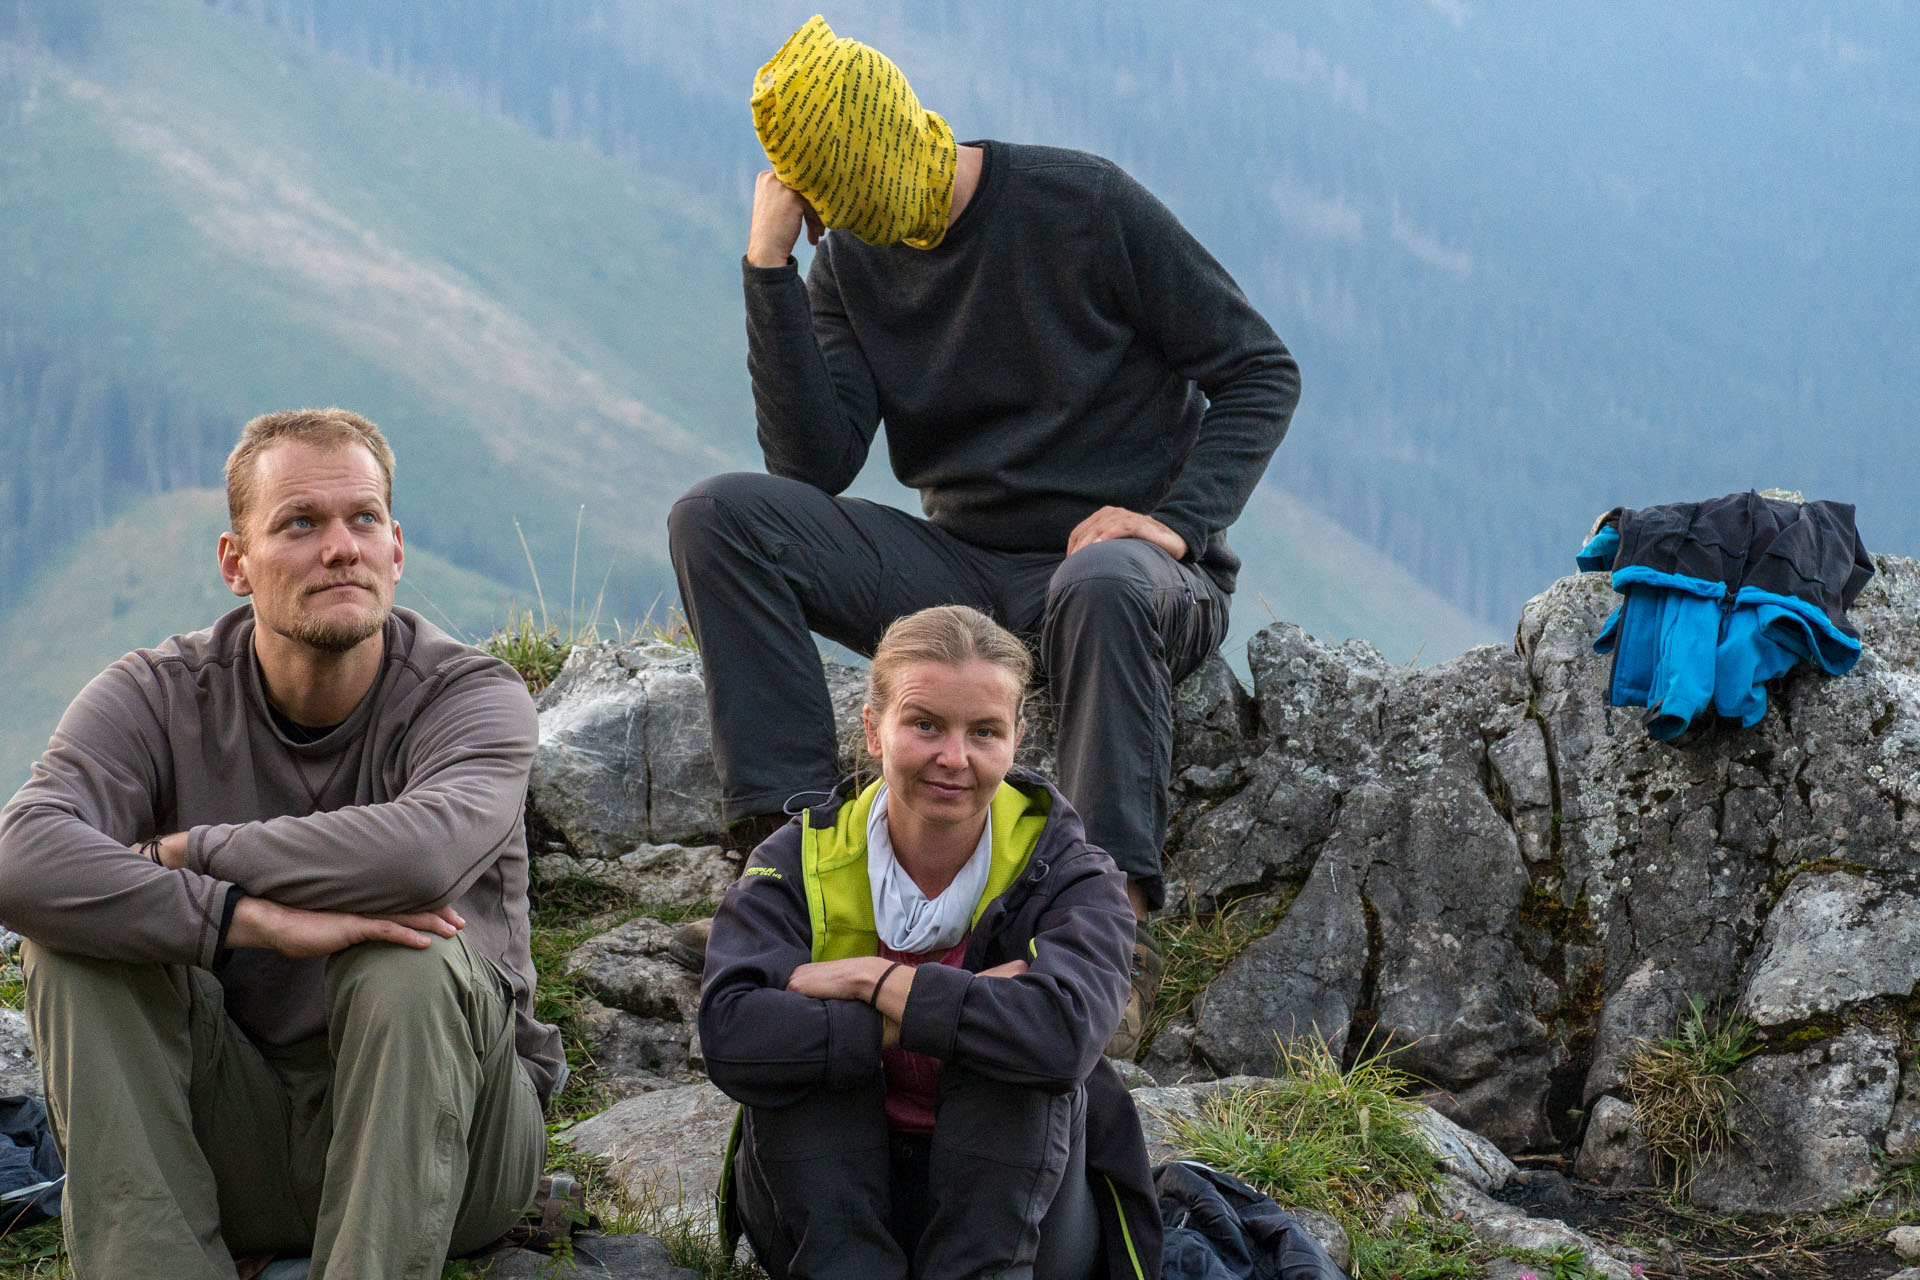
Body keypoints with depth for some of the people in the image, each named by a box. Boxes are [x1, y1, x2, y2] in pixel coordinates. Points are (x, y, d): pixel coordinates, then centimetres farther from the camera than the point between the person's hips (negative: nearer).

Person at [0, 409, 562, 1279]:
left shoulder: (474, 695, -11)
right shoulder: (158, 698, -5)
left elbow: (423, 851, -36)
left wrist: (186, 851, -23)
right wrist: (255, 918, -36)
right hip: (242, 1156, 2)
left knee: (407, 961, -31)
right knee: (73, 936, -19)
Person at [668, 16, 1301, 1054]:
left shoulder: (1084, 207, -8)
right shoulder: (851, 263, 6)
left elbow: (1260, 371, -4)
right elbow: (816, 464, -6)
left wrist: (1176, 522, -19)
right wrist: (769, 268, -11)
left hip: (1122, 558, -5)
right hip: (962, 569, 5)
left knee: (1103, 586, -42)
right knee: (718, 517, -14)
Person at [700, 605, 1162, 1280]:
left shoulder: (1064, 871, -10)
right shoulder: (800, 864, -6)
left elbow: (1063, 1032, -34)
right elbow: (730, 1035, -27)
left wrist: (870, 980, -26)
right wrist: (945, 1013, -29)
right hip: (836, 1203, 2)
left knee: (1016, 1054, -29)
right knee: (799, 1042, -25)